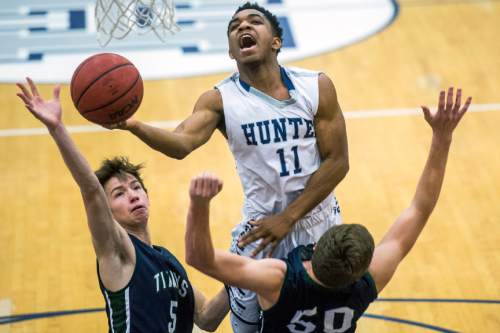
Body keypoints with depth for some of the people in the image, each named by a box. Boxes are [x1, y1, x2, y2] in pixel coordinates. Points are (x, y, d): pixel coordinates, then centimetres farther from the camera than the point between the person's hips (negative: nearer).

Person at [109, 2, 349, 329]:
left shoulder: (317, 87, -7)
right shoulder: (220, 100, -10)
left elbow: (337, 161, -9)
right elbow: (182, 142, -28)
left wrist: (288, 218, -16)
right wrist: (134, 126, -49)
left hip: (318, 224, 1)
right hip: (261, 228, -1)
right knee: (246, 324, 2)